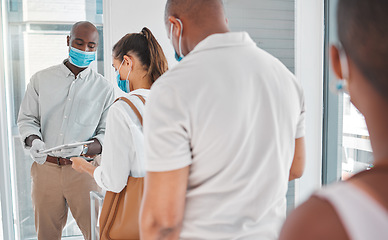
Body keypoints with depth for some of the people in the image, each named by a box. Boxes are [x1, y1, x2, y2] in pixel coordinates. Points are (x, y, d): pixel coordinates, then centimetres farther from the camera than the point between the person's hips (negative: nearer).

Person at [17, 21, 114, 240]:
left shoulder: (104, 88, 3)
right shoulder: (41, 79, 8)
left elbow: (108, 134, 0)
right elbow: (27, 119, 10)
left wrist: (83, 149, -19)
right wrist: (34, 141, -11)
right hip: (45, 168, 2)